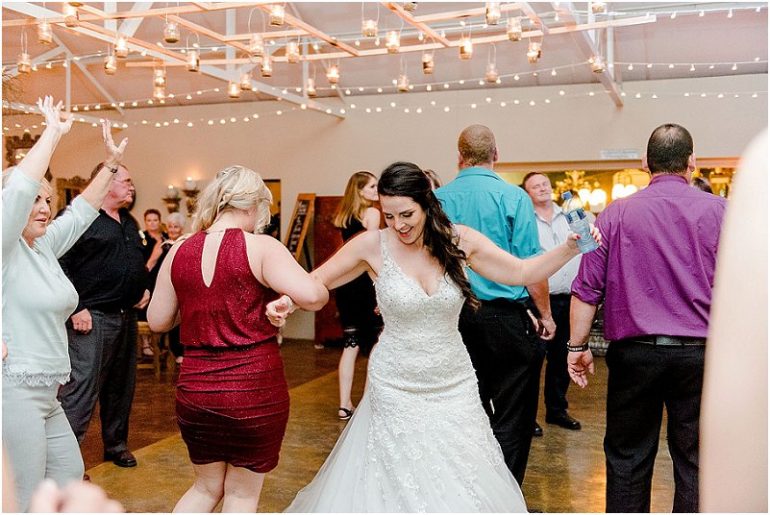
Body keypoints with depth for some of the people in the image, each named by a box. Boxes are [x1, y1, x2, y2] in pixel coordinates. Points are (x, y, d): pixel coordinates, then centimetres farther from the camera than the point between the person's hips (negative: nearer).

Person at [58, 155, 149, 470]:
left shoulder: (129, 223, 17)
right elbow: (61, 266, -16)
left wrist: (144, 289, 12)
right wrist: (76, 309, -19)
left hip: (127, 316, 9)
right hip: (92, 316, -8)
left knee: (122, 385, 16)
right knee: (82, 386, -9)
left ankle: (116, 444, 30)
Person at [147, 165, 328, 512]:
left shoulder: (179, 252, 3)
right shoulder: (260, 247, -11)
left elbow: (158, 321, 10)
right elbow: (311, 296, -22)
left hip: (195, 388, 5)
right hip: (255, 388, -4)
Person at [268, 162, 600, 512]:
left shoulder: (459, 240, -6)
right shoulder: (373, 245, -11)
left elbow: (522, 273, 0)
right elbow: (316, 282, -2)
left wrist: (569, 248, -13)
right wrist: (287, 301, -22)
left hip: (454, 384, 2)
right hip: (396, 388, -2)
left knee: (467, 481, 9)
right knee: (404, 483, 5)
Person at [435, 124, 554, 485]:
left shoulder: (439, 199, 1)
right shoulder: (513, 197, -8)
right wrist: (546, 315, 2)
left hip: (455, 318, 4)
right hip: (506, 317, -4)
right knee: (512, 421, 6)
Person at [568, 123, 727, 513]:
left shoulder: (617, 213, 1)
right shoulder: (718, 211, 0)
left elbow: (587, 288, -2)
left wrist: (577, 345, 6)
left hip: (634, 351, 0)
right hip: (699, 352, 0)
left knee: (627, 457, 12)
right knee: (695, 461, 10)